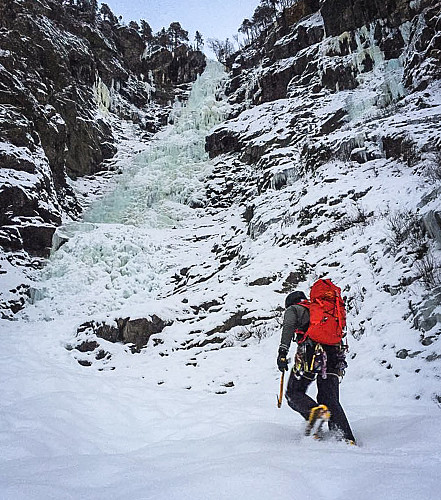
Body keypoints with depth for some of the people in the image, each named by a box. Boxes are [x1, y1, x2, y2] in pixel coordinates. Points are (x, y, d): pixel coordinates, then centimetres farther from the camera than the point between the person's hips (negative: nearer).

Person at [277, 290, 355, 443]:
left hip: (310, 353, -5)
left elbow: (288, 327, -5)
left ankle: (314, 410, -20)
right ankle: (347, 439, -1)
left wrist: (282, 352, -13)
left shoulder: (294, 309, 16)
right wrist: (340, 360, 30)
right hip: (334, 354, 6)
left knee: (293, 393, 7)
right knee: (331, 401, 11)